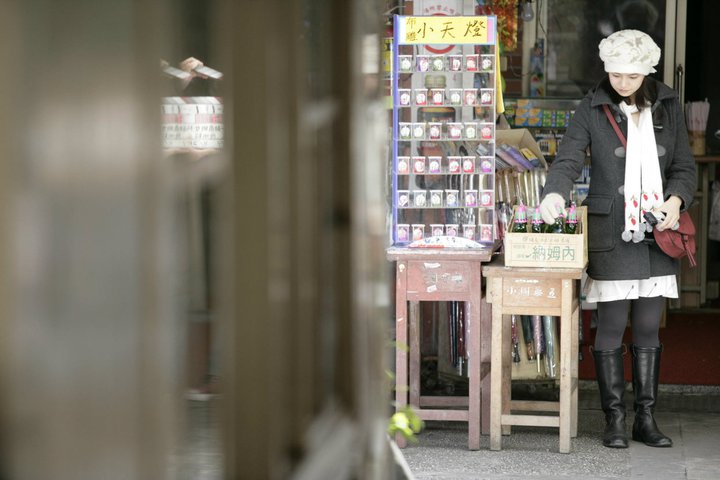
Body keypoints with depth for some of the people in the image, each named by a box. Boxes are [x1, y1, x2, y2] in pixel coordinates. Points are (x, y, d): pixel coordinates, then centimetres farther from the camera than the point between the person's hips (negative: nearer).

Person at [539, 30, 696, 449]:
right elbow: (569, 160, -8)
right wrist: (555, 195, -28)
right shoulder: (593, 109, 0)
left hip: (657, 233, 3)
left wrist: (675, 200, -9)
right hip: (611, 233, -2)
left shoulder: (667, 107, 7)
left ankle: (647, 419, 14)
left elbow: (684, 166, 11)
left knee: (649, 328, 7)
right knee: (612, 327, -1)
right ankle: (615, 420, 8)